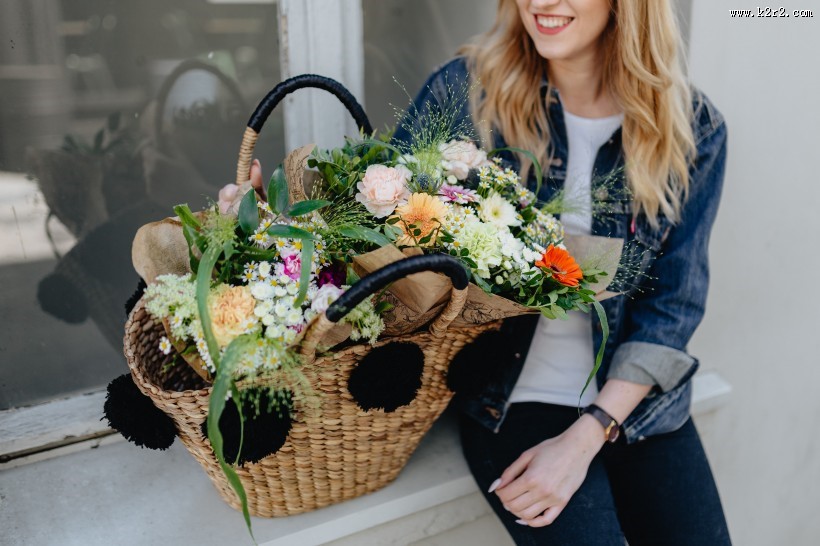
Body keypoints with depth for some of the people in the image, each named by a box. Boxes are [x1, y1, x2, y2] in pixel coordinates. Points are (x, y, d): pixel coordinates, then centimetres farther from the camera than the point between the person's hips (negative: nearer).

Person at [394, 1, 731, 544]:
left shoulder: (693, 129, -3)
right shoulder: (464, 89, -6)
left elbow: (673, 301, -4)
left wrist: (586, 437, -12)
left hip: (634, 394, 3)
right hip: (511, 392, -2)